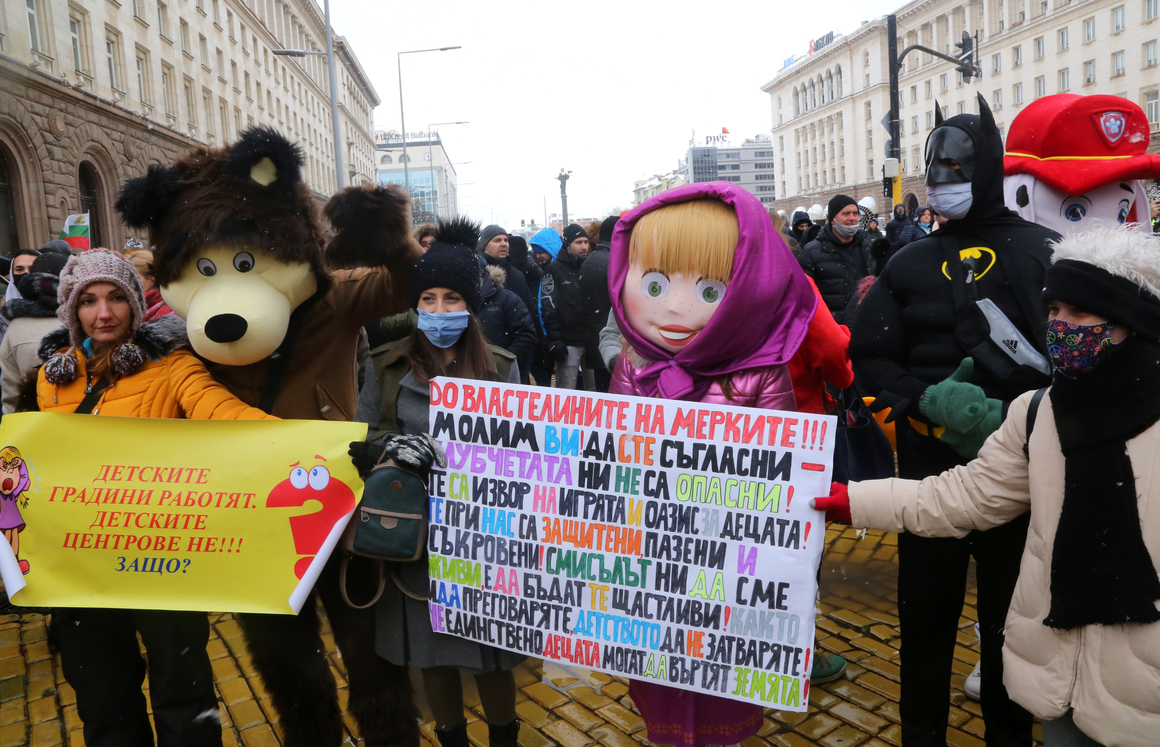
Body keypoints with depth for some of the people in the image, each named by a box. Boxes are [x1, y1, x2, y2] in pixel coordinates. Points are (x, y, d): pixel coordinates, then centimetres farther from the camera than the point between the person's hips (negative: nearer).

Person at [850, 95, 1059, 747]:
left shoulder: (1043, 252, -1)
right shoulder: (912, 263, 6)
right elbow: (870, 354, 3)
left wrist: (1013, 415, -22)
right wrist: (928, 400, -14)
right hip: (930, 465, 2)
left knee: (1010, 614, 12)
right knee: (926, 609, 12)